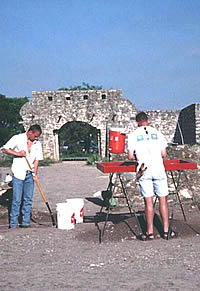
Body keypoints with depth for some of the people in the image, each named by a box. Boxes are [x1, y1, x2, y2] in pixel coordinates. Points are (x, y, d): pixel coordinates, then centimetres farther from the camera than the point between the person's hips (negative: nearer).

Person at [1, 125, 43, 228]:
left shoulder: (37, 144, 6)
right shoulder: (17, 138, -5)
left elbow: (37, 159, 5)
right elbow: (4, 149, -5)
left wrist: (35, 173, -5)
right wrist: (17, 153, -16)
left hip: (30, 174, 4)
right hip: (18, 173, -4)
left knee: (28, 199, 4)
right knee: (17, 199, -5)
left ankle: (25, 222, 12)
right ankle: (13, 224, 4)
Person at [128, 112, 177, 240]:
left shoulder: (133, 135, 6)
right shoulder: (157, 133, 9)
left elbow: (130, 156, 1)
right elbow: (164, 154, 5)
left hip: (144, 171, 0)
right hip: (158, 169, 1)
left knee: (148, 201, 2)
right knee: (163, 200, 6)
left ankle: (150, 232, 5)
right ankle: (166, 231, 10)